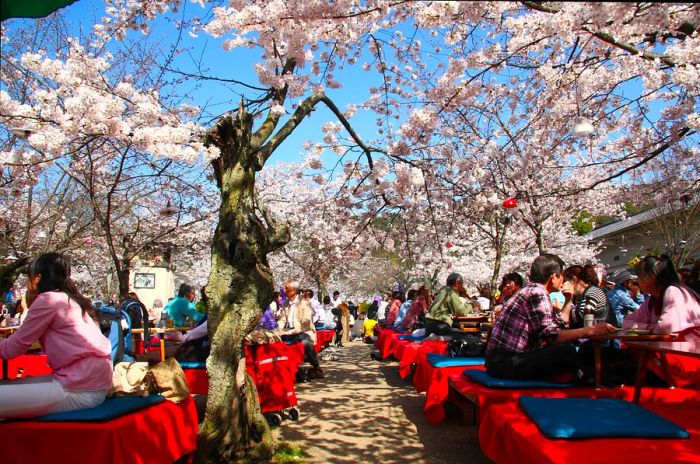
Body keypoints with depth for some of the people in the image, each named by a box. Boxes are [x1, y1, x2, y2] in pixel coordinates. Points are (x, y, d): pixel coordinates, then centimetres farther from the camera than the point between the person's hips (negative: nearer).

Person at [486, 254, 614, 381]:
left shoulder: (529, 290, 18)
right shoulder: (537, 293, -14)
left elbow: (560, 324, 26)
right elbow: (551, 336, -22)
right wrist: (590, 330, -16)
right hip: (505, 362, -11)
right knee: (566, 351, -22)